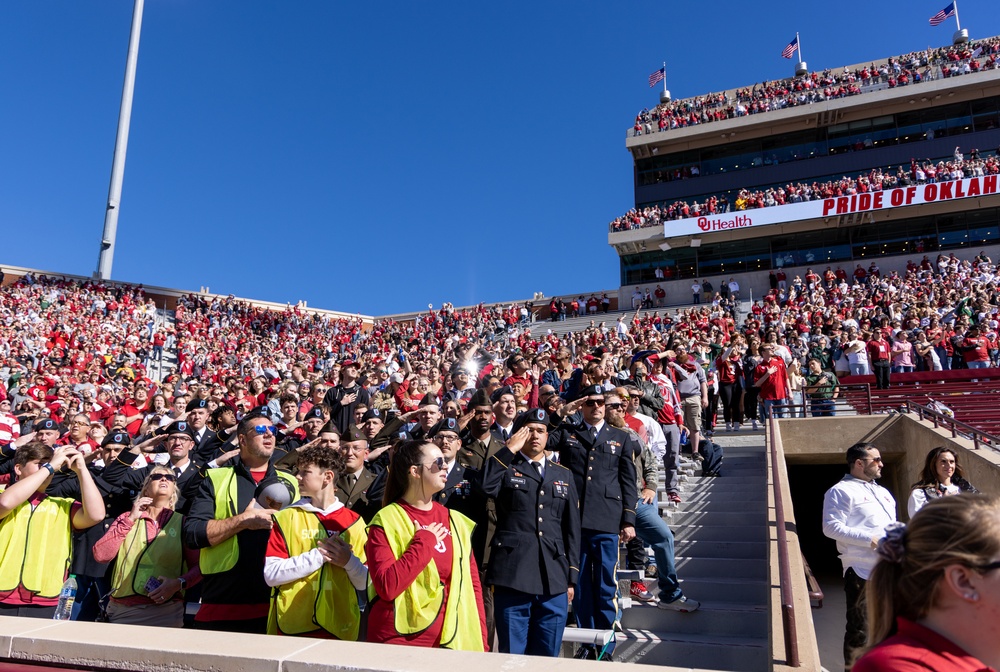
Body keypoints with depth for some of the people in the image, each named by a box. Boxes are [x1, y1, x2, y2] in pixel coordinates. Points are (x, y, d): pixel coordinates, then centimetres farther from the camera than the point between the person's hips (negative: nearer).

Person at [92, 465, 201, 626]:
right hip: (121, 612, 2)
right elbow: (101, 555, -2)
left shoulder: (182, 523, 4)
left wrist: (178, 583, -18)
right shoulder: (127, 518, 12)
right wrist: (130, 519, -5)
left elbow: (199, 566, -1)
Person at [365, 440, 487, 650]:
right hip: (398, 643, -4)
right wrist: (424, 542, -16)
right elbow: (387, 587, -19)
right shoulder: (386, 520, -9)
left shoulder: (456, 521, 5)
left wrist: (480, 641, 2)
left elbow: (472, 584, 7)